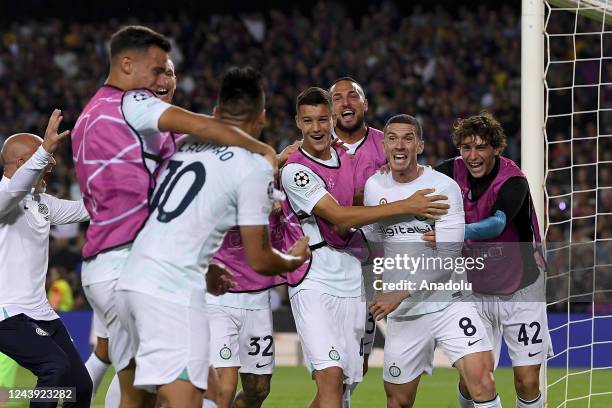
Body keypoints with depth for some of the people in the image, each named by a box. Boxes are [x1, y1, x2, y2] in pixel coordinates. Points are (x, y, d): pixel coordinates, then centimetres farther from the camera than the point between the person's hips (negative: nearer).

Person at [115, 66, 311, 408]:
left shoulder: (185, 144, 18)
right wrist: (297, 258, 22)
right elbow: (259, 260, 3)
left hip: (132, 280, 8)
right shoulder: (255, 168, -3)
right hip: (174, 291, -8)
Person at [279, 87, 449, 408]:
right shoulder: (294, 171, -11)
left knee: (343, 381, 7)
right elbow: (339, 218, -18)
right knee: (330, 376, -21)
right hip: (314, 282, -7)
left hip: (353, 282, 7)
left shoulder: (346, 157, 13)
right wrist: (406, 206, -18)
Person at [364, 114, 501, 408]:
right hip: (403, 315, 4)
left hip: (449, 303, -4)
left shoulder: (444, 187, -9)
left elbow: (447, 255, -15)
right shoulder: (373, 187, 5)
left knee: (481, 381, -21)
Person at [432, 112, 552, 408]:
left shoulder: (513, 181, -21)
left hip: (521, 291, -3)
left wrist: (458, 233, -56)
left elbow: (497, 225, -39)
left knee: (527, 382, -6)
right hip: (475, 292, 3)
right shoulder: (451, 172, -8)